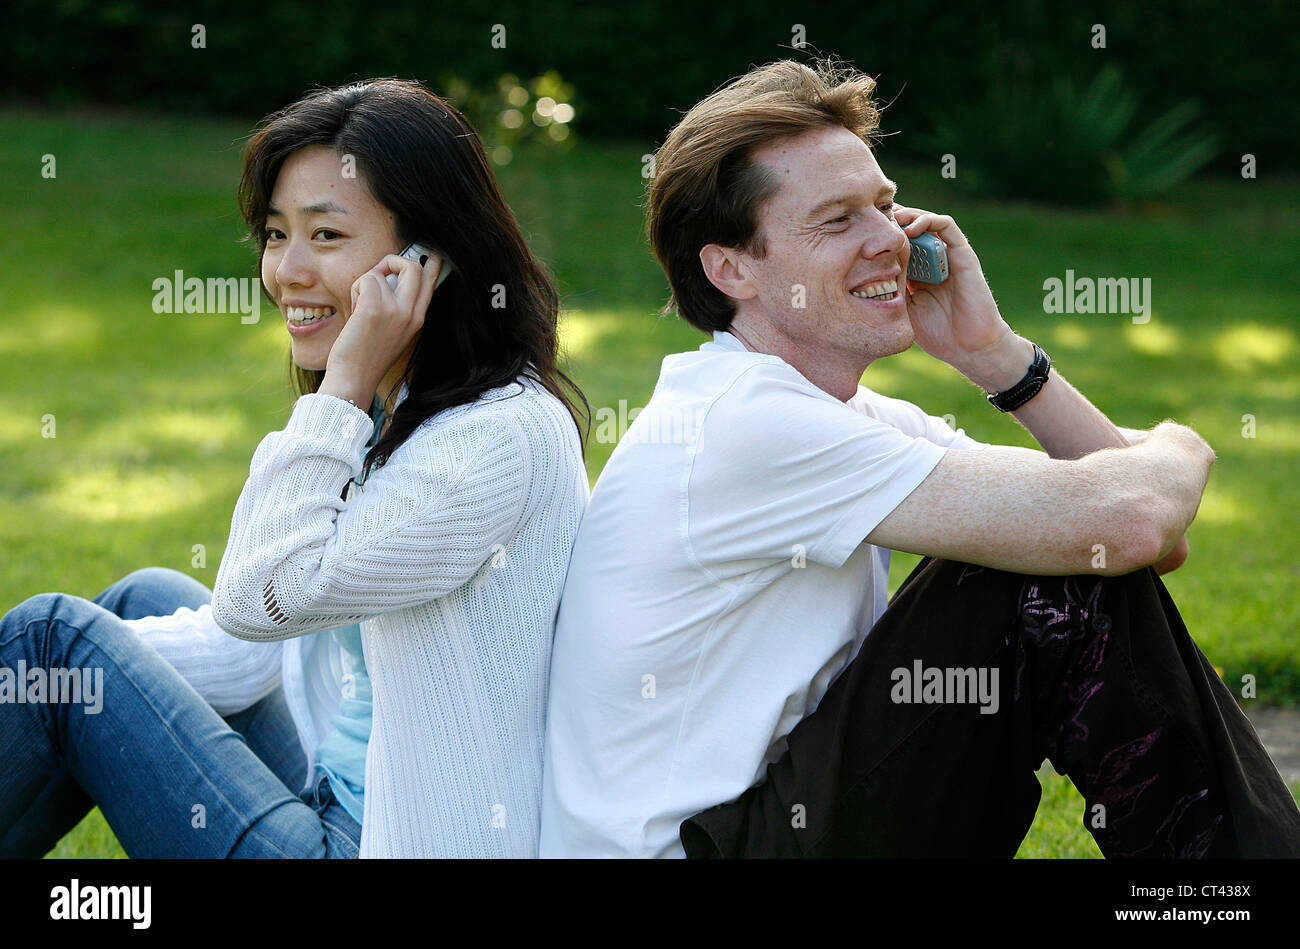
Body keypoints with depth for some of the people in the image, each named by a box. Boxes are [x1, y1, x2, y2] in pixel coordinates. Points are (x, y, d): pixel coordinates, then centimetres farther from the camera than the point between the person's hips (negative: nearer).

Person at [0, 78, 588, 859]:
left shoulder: (505, 436, -20)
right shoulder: (389, 411, 10)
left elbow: (261, 600, -22)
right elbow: (256, 643, 11)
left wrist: (346, 380, -19)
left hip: (397, 840, -10)